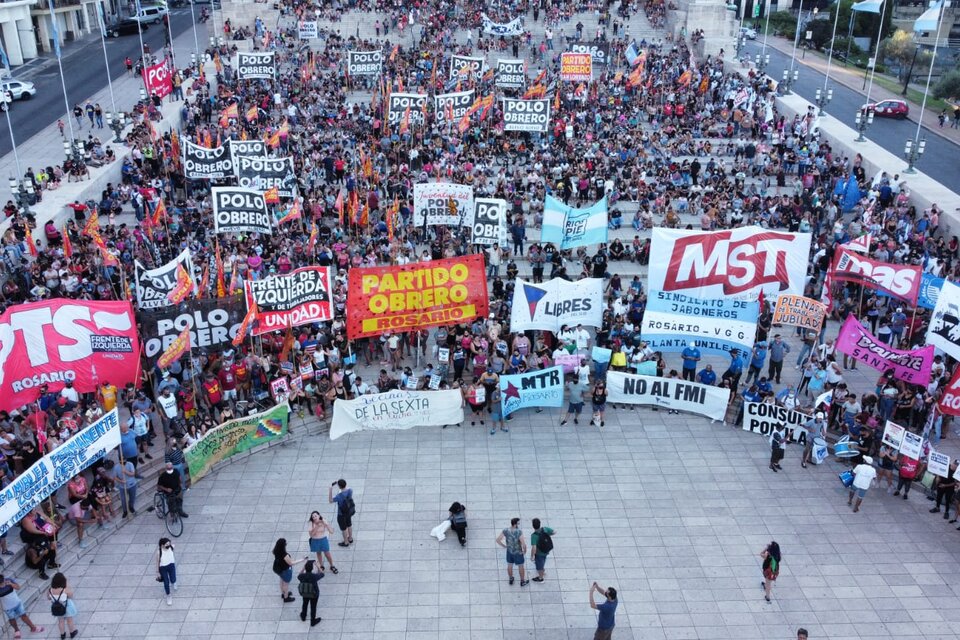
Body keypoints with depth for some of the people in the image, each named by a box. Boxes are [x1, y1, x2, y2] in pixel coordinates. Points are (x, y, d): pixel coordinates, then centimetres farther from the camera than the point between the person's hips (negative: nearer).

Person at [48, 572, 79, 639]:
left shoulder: (49, 590, -25)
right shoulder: (66, 590, -36)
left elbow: (48, 598, -5)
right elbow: (71, 597, -16)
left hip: (57, 609, 3)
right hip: (67, 608, -3)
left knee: (60, 621, 28)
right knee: (70, 620, 24)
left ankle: (62, 635, 47)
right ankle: (72, 633, 46)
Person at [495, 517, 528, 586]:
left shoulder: (505, 531, -20)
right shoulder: (519, 532, -33)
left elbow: (498, 540, -16)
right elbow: (523, 544, -32)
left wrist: (504, 546, 0)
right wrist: (525, 551, -10)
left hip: (509, 552, 3)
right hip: (518, 553, -3)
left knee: (510, 565, 26)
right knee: (521, 566, 20)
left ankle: (511, 580, 46)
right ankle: (522, 582, 37)